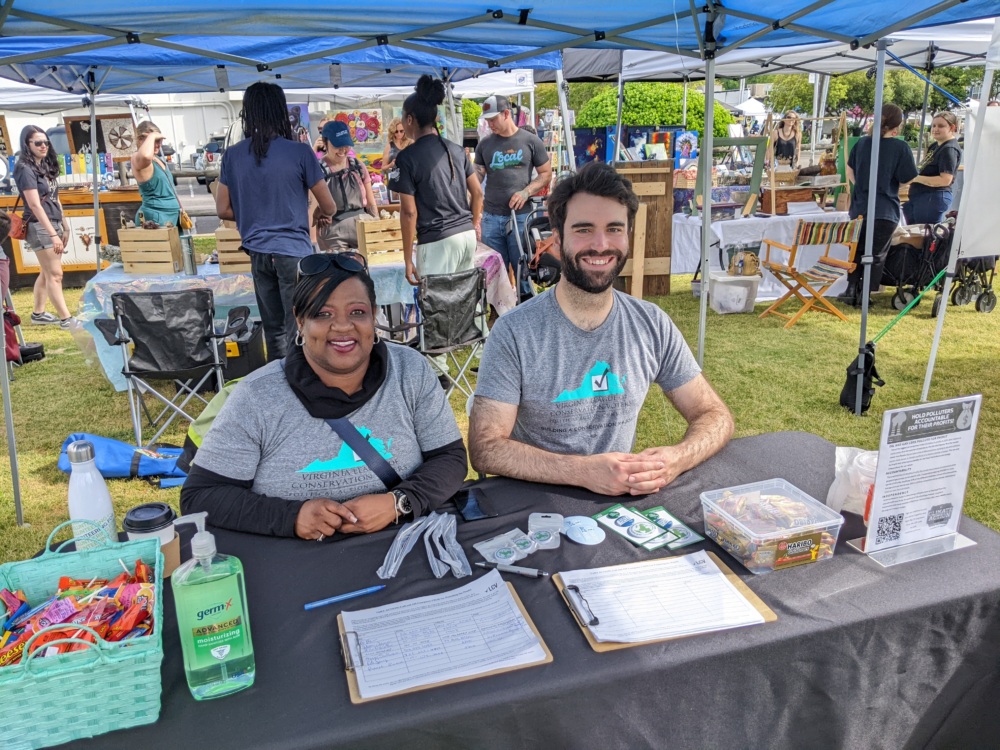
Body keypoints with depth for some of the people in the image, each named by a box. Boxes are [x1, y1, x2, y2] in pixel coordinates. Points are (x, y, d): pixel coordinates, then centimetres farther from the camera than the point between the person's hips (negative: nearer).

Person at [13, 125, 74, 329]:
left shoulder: (45, 166, 14)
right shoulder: (25, 169, -12)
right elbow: (35, 205, -18)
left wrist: (64, 226, 17)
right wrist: (53, 234, -23)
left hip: (53, 224, 8)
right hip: (39, 227, -8)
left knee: (47, 273, 14)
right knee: (55, 275, -8)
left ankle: (38, 314, 24)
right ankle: (66, 319, -7)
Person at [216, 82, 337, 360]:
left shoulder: (232, 155, 3)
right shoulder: (299, 152, -9)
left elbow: (223, 210, 8)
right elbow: (329, 208, -3)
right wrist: (317, 214, 20)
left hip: (258, 253, 5)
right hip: (293, 251, -4)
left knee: (273, 329, 15)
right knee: (298, 331, 2)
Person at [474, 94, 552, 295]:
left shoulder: (531, 141, 0)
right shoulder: (485, 144, 8)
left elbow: (546, 174, 2)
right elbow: (476, 177, 11)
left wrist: (526, 192, -12)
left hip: (521, 216, -3)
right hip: (491, 217, 3)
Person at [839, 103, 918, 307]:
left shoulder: (862, 143, 4)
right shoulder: (900, 147, -10)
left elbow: (850, 171, 15)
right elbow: (906, 180, -8)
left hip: (859, 208, 4)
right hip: (885, 211, -4)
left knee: (857, 250, 18)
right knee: (876, 254, 5)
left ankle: (851, 289, 16)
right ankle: (864, 295, 5)